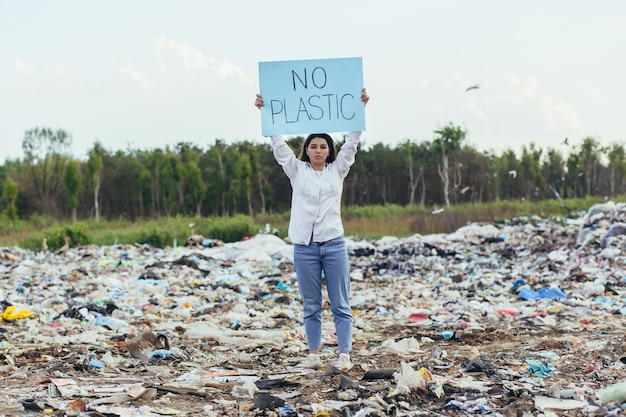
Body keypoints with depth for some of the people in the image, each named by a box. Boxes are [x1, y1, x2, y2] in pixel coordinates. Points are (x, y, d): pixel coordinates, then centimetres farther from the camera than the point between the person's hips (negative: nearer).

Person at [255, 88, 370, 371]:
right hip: (305, 246, 1)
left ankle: (345, 356, 1)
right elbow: (278, 143, 3)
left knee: (340, 304, 0)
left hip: (333, 244, -1)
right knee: (311, 306, 7)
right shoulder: (297, 170, 9)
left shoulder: (338, 169, 8)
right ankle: (314, 356, 13)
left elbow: (352, 141, 1)